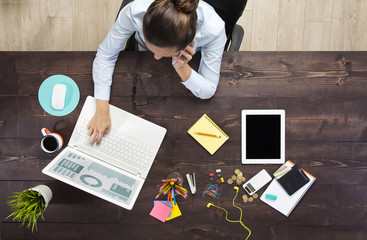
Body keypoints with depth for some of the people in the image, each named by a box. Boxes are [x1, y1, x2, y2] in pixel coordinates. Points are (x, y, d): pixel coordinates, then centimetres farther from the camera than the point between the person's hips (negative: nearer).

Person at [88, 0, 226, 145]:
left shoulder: (214, 29, -43)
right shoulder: (134, 12, -43)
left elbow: (208, 91, -30)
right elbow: (105, 55, -27)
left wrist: (182, 68, -49)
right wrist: (102, 110, -35)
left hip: (190, 64, 0)